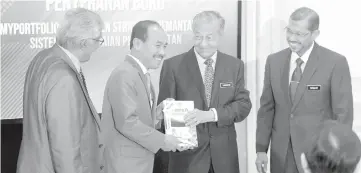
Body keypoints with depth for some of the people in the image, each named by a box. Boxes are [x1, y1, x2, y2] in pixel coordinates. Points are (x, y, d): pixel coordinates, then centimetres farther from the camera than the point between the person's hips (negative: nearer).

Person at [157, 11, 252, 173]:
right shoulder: (173, 65, -1)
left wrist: (210, 114, -18)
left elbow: (244, 105, -1)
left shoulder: (235, 65, 6)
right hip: (187, 154, -2)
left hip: (224, 153, 2)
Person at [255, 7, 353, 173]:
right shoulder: (274, 61, 3)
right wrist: (261, 148, 4)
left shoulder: (335, 63, -9)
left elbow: (343, 114, -7)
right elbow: (267, 108, 7)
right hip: (280, 153, 4)